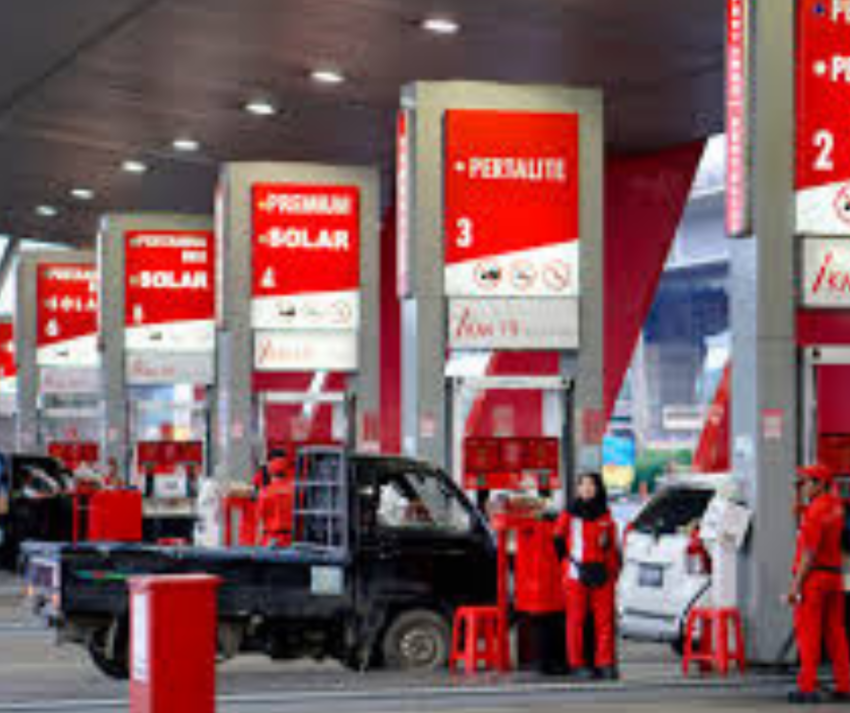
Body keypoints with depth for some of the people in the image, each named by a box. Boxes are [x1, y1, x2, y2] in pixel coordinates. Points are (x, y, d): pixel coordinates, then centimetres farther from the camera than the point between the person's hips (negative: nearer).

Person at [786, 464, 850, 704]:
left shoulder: (815, 512, -14)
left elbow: (810, 552, -18)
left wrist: (796, 584, -17)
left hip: (813, 576, -9)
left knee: (808, 634, -7)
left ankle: (807, 688, -10)